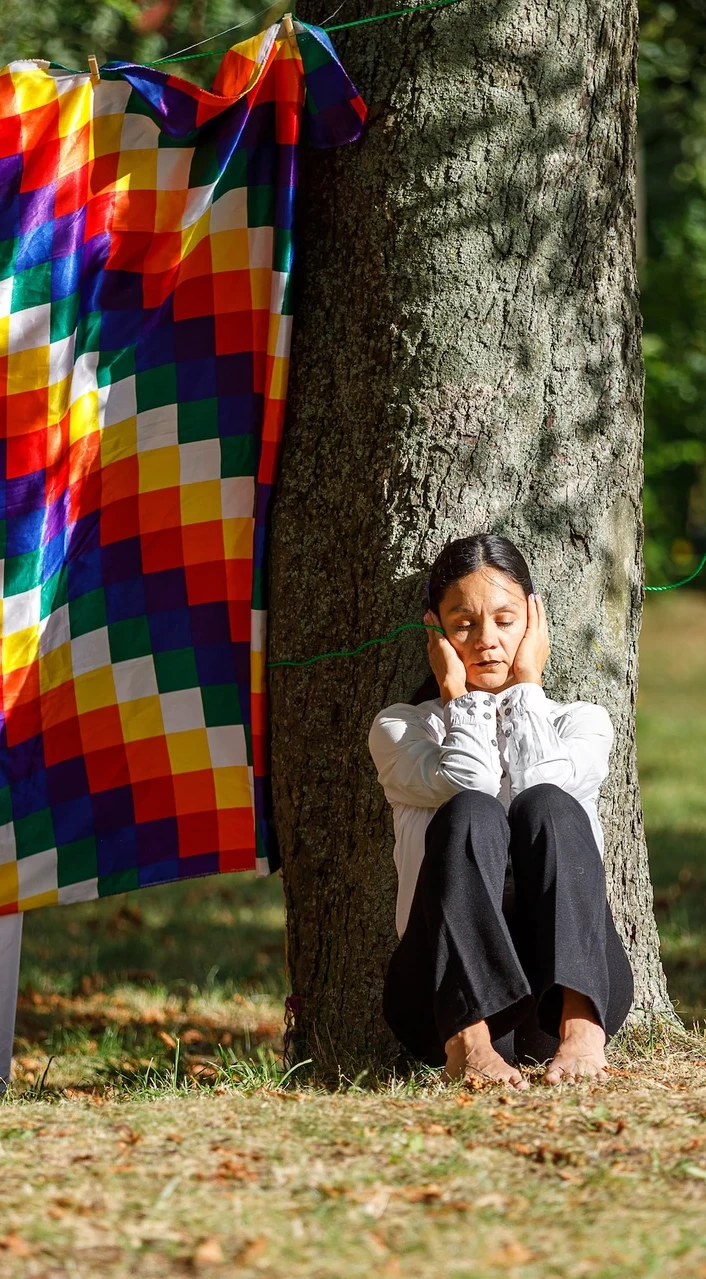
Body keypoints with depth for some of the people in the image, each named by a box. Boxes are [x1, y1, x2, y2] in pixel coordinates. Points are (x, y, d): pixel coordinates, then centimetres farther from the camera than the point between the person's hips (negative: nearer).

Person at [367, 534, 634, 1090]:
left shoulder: (582, 722, 20)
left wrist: (526, 687, 7)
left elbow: (540, 785, -5)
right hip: (446, 993, -1)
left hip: (574, 982, 1)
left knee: (545, 807, -25)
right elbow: (467, 785, -6)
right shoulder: (400, 728, 16)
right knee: (470, 814, -28)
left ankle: (580, 1030, -46)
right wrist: (457, 693, 5)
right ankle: (466, 1040, -49)